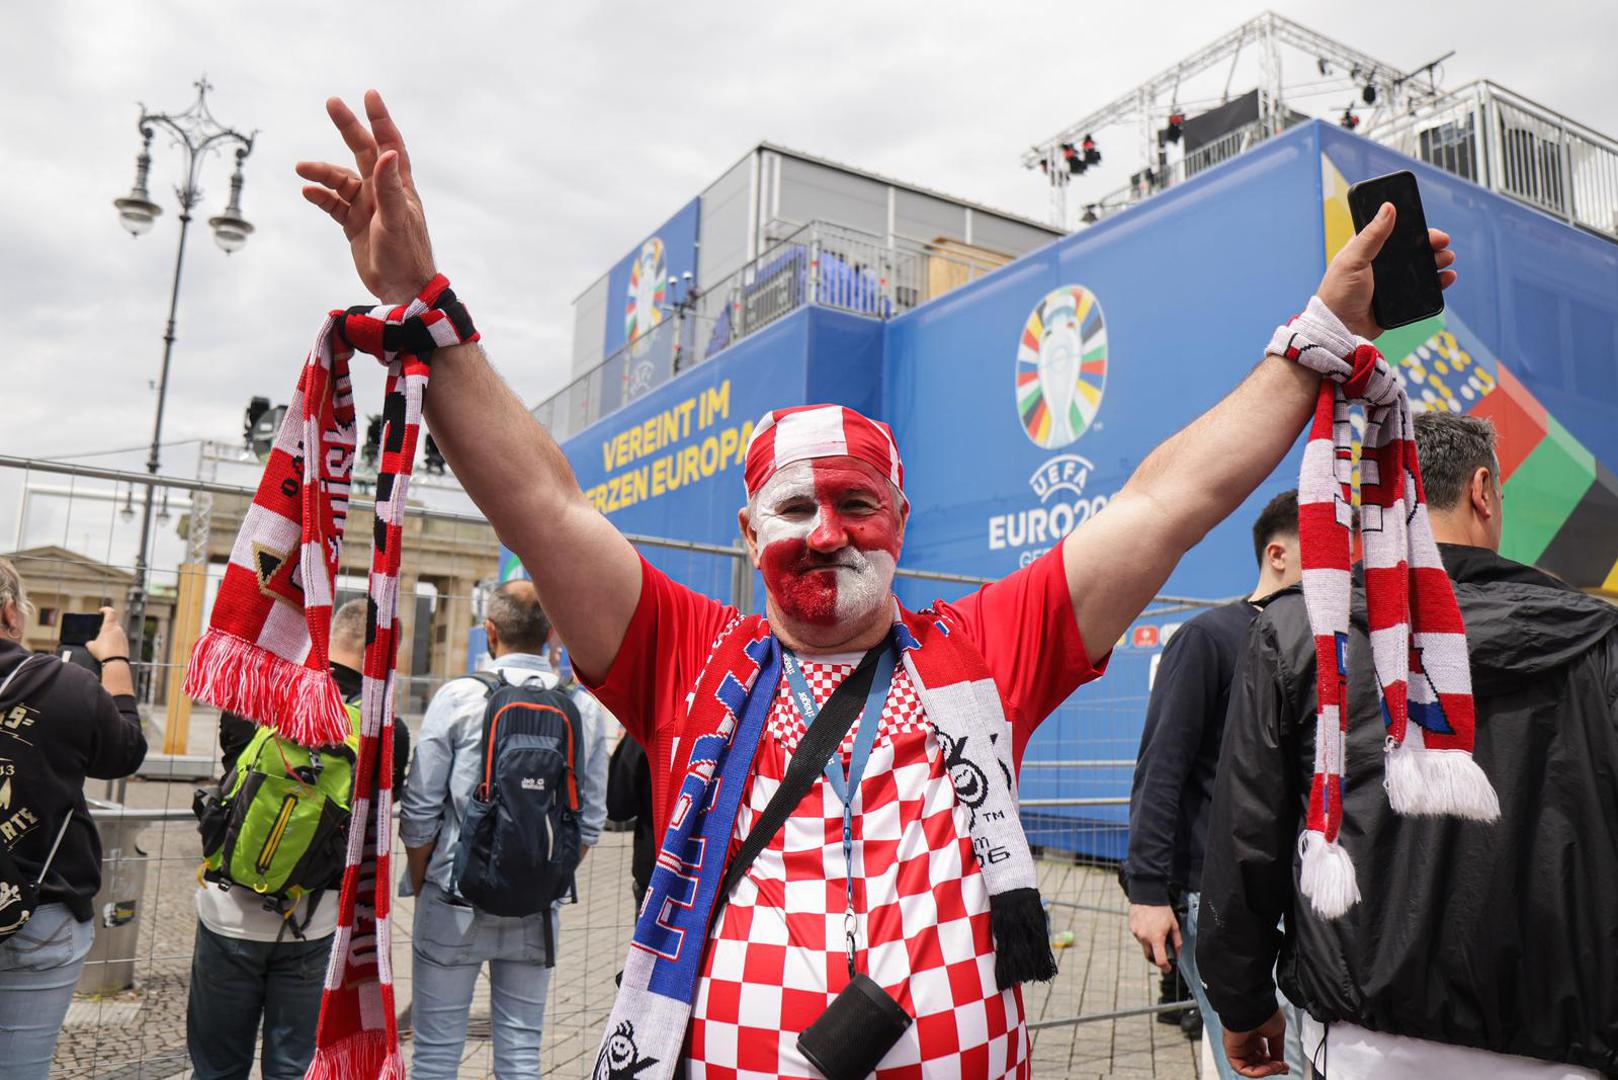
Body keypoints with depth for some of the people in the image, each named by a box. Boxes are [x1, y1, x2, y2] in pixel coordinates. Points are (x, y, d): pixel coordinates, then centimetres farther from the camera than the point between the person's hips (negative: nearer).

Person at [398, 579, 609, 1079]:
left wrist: (421, 886, 7)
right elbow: (591, 819, 1)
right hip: (539, 908, 2)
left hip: (457, 903, -2)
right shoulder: (583, 706, -2)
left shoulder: (459, 696, -9)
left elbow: (420, 810, -7)